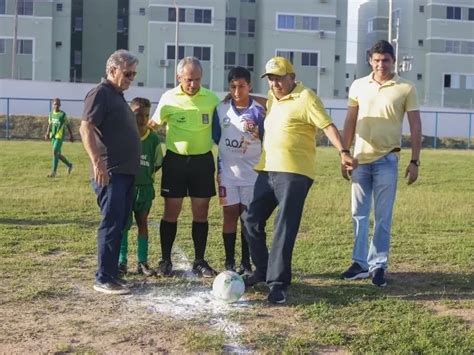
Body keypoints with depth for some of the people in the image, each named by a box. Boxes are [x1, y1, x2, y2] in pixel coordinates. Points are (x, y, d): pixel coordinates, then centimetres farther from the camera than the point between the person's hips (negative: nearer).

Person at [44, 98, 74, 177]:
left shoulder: (63, 114, -5)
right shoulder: (51, 114, 9)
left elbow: (68, 125, 2)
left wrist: (71, 135, 4)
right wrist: (47, 133, 5)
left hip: (59, 136, -6)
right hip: (53, 136, 6)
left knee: (55, 152, -15)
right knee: (58, 154, 12)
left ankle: (53, 172, -11)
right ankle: (69, 165, 35)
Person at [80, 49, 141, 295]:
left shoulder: (118, 96, 21)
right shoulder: (100, 94, -8)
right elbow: (86, 129, -18)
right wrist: (97, 162, -26)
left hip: (126, 172, 10)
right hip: (110, 173, -10)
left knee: (119, 224, 11)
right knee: (112, 224, -9)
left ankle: (112, 273, 18)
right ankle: (103, 279, -5)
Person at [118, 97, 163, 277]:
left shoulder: (153, 138, -1)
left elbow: (157, 163, 9)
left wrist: (147, 174, -1)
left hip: (145, 187, 3)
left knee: (142, 222, 10)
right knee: (123, 224, 3)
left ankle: (143, 261, 17)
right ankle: (121, 261, 12)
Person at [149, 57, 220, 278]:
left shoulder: (212, 99, -2)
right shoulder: (168, 98, -4)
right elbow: (154, 124, 9)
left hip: (202, 160, 1)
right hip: (175, 160, -1)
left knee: (201, 212, 5)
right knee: (171, 211, 3)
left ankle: (199, 262, 15)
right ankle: (165, 260, 14)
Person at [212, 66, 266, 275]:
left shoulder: (259, 111, -4)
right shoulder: (221, 109, 3)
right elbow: (216, 139, 9)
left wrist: (256, 130, -22)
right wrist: (219, 168, 5)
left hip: (252, 171, -1)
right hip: (228, 171, 1)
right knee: (230, 215, 3)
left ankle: (246, 264, 12)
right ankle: (229, 263, 10)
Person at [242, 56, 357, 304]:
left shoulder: (306, 98, -8)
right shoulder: (272, 98, 17)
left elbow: (327, 126, -15)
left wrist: (343, 152, -29)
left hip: (294, 172, -8)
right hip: (267, 170, 8)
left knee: (284, 228, -8)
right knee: (252, 220, 11)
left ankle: (278, 283, -2)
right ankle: (263, 270, 27)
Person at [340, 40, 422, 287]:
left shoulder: (406, 89, -3)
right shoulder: (358, 86, 5)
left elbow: (415, 126, -1)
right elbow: (350, 123, 10)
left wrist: (414, 161, -5)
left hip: (386, 160, -3)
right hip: (360, 159, 3)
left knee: (382, 217, 1)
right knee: (359, 214, 8)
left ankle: (378, 265, 10)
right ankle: (360, 263, 18)